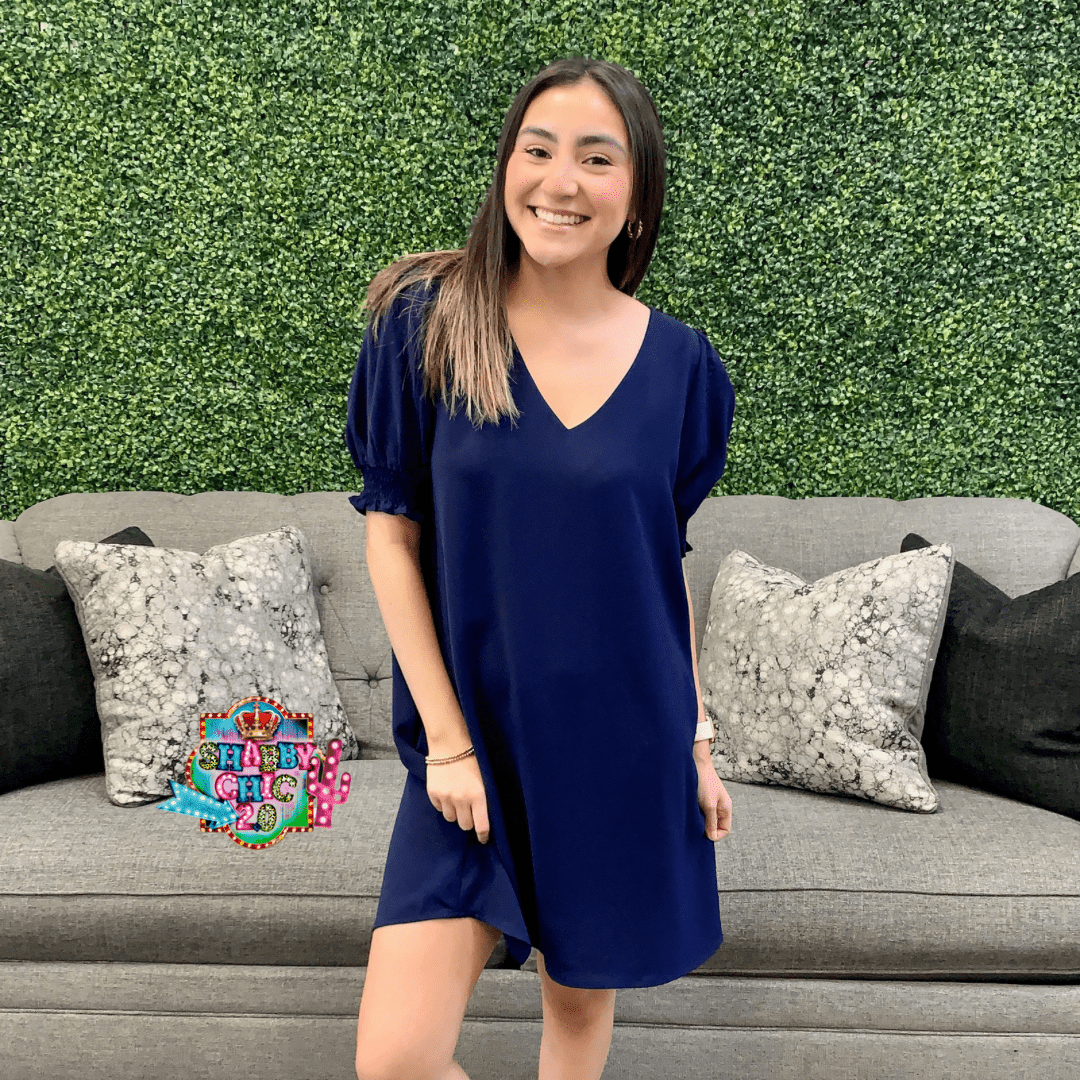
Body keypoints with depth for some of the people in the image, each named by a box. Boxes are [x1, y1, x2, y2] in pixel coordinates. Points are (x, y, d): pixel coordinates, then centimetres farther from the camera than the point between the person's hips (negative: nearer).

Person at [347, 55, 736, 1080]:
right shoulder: (427, 322, -8)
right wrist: (447, 738, -9)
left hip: (624, 746, 2)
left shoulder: (677, 363, -2)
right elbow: (392, 536, -5)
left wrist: (697, 740, 8)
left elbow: (667, 561, 7)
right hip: (475, 739, -1)